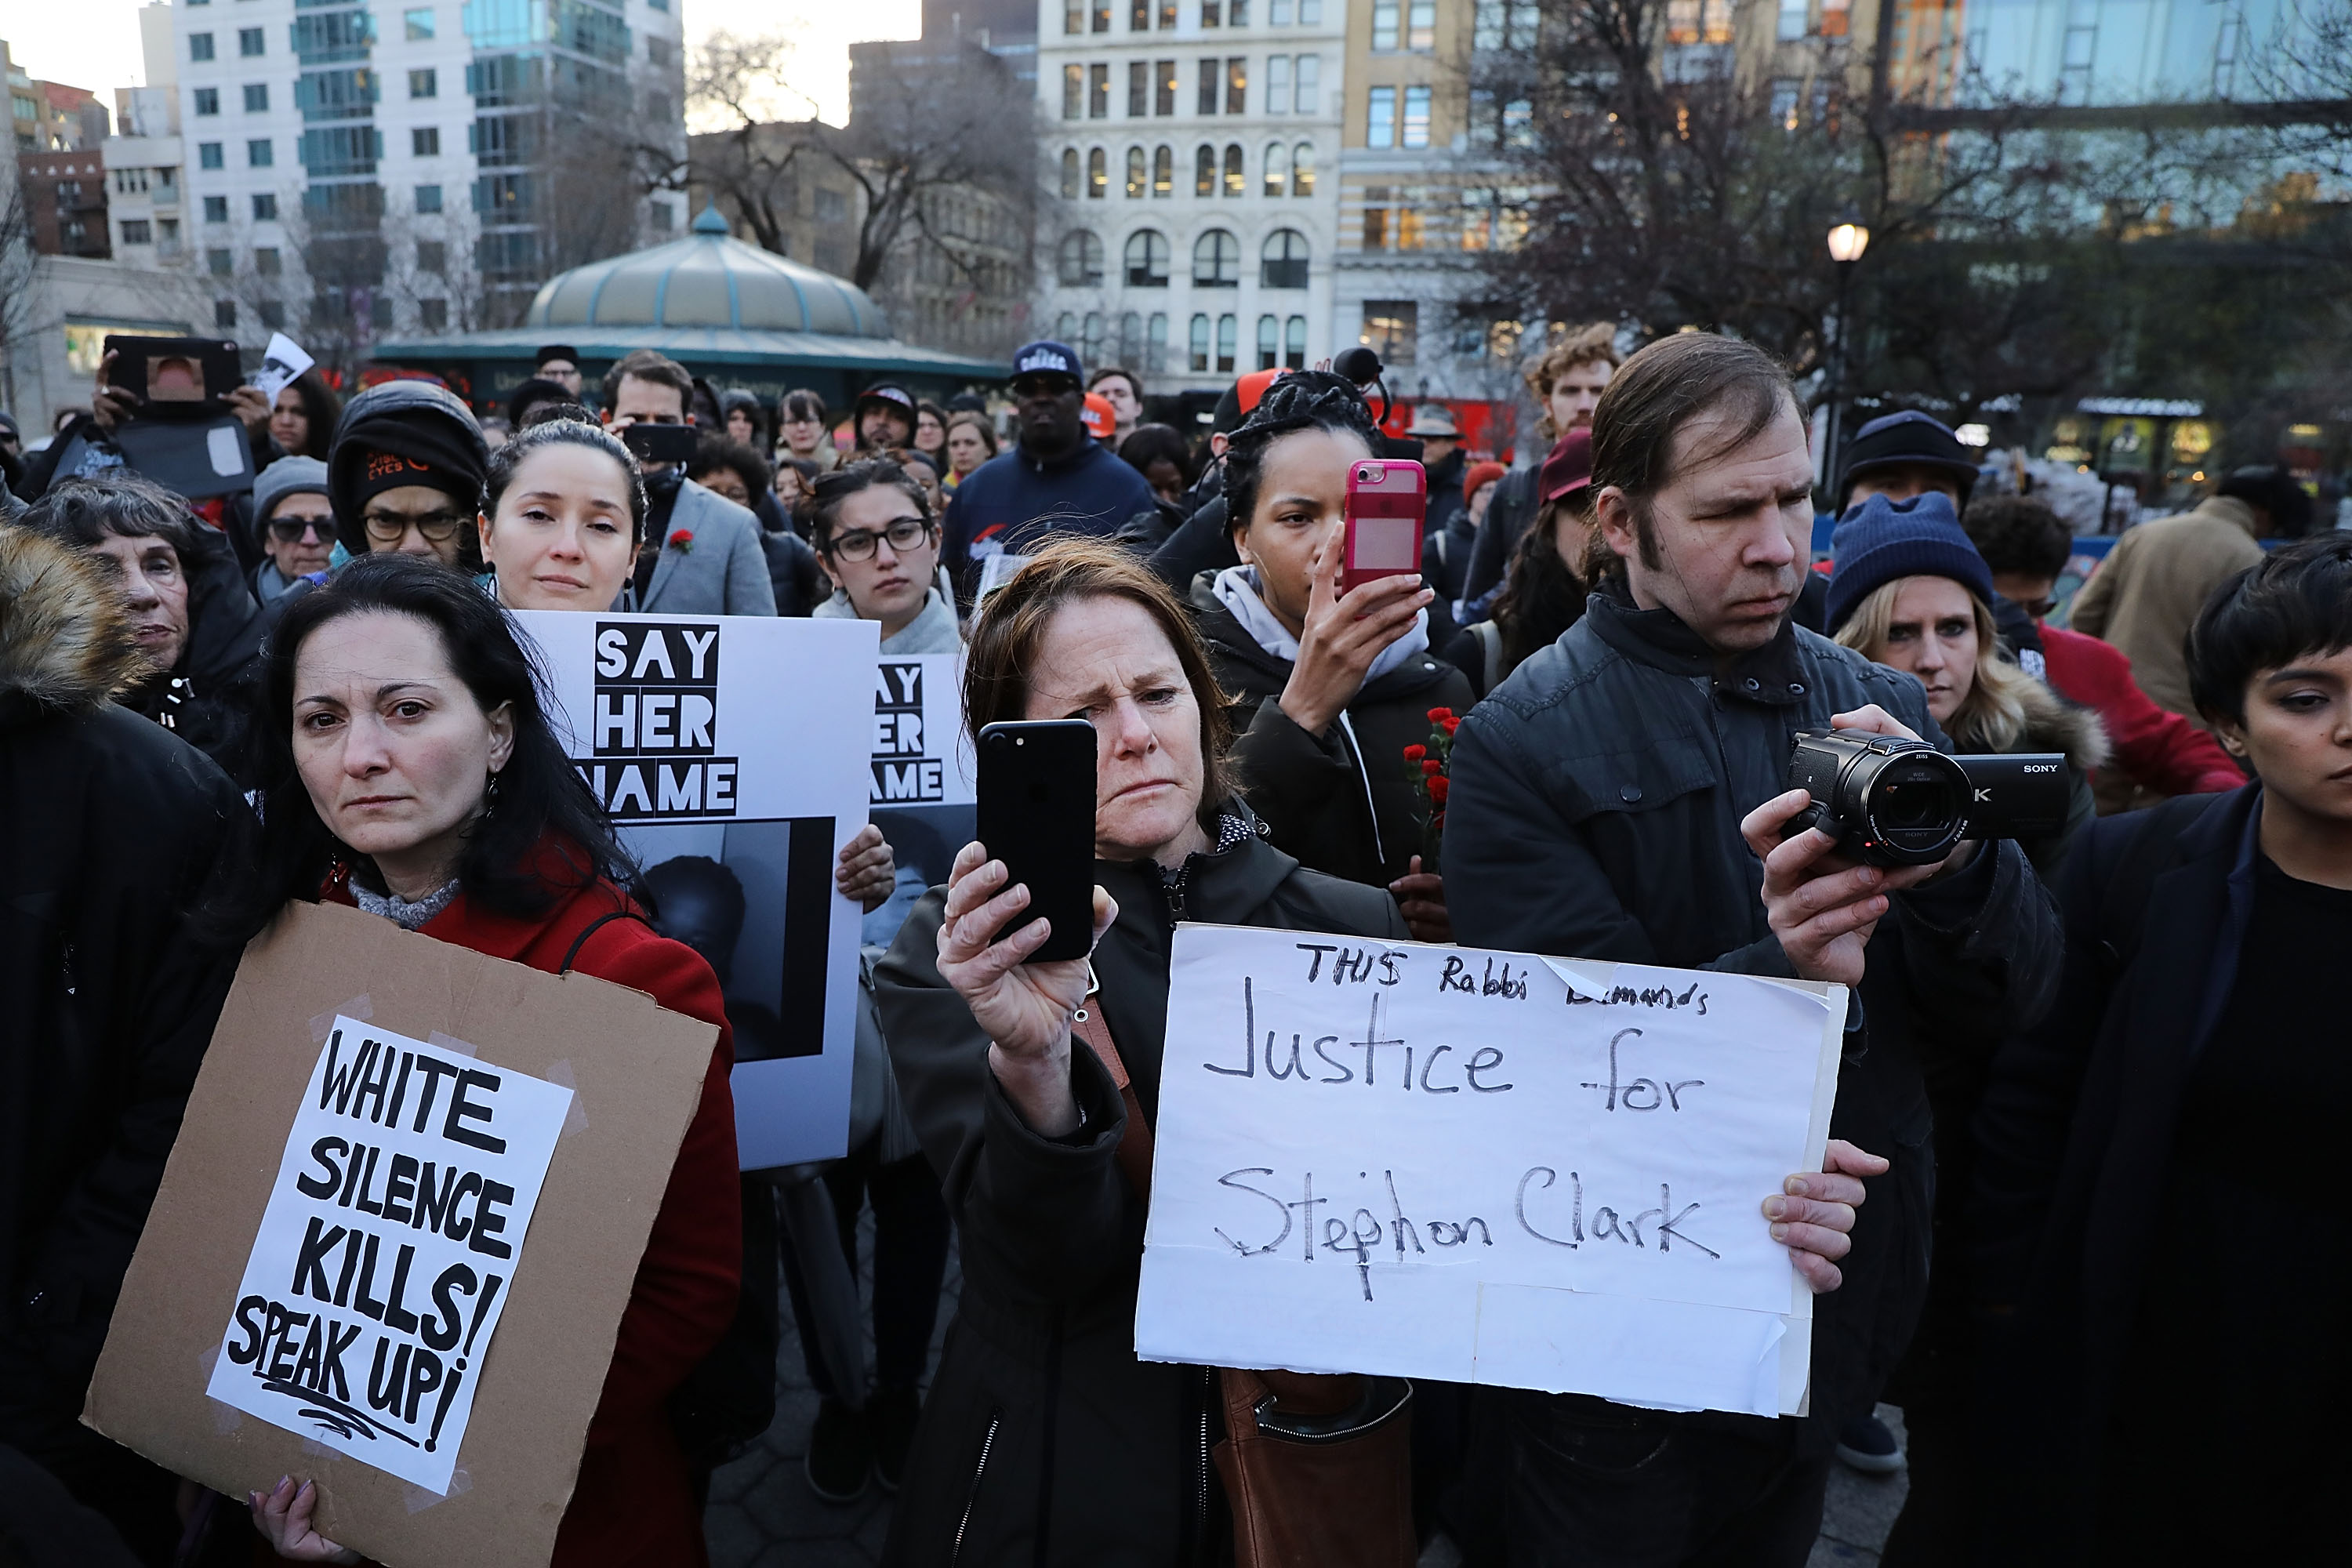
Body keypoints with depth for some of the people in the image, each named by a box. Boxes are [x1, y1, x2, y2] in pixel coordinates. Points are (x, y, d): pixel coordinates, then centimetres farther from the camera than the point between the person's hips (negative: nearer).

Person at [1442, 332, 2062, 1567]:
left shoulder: (1882, 709, 2)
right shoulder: (1520, 745, -13)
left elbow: (2009, 1005, -2)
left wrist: (1960, 863, -23)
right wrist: (1773, 972, -35)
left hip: (1837, 1315, 5)